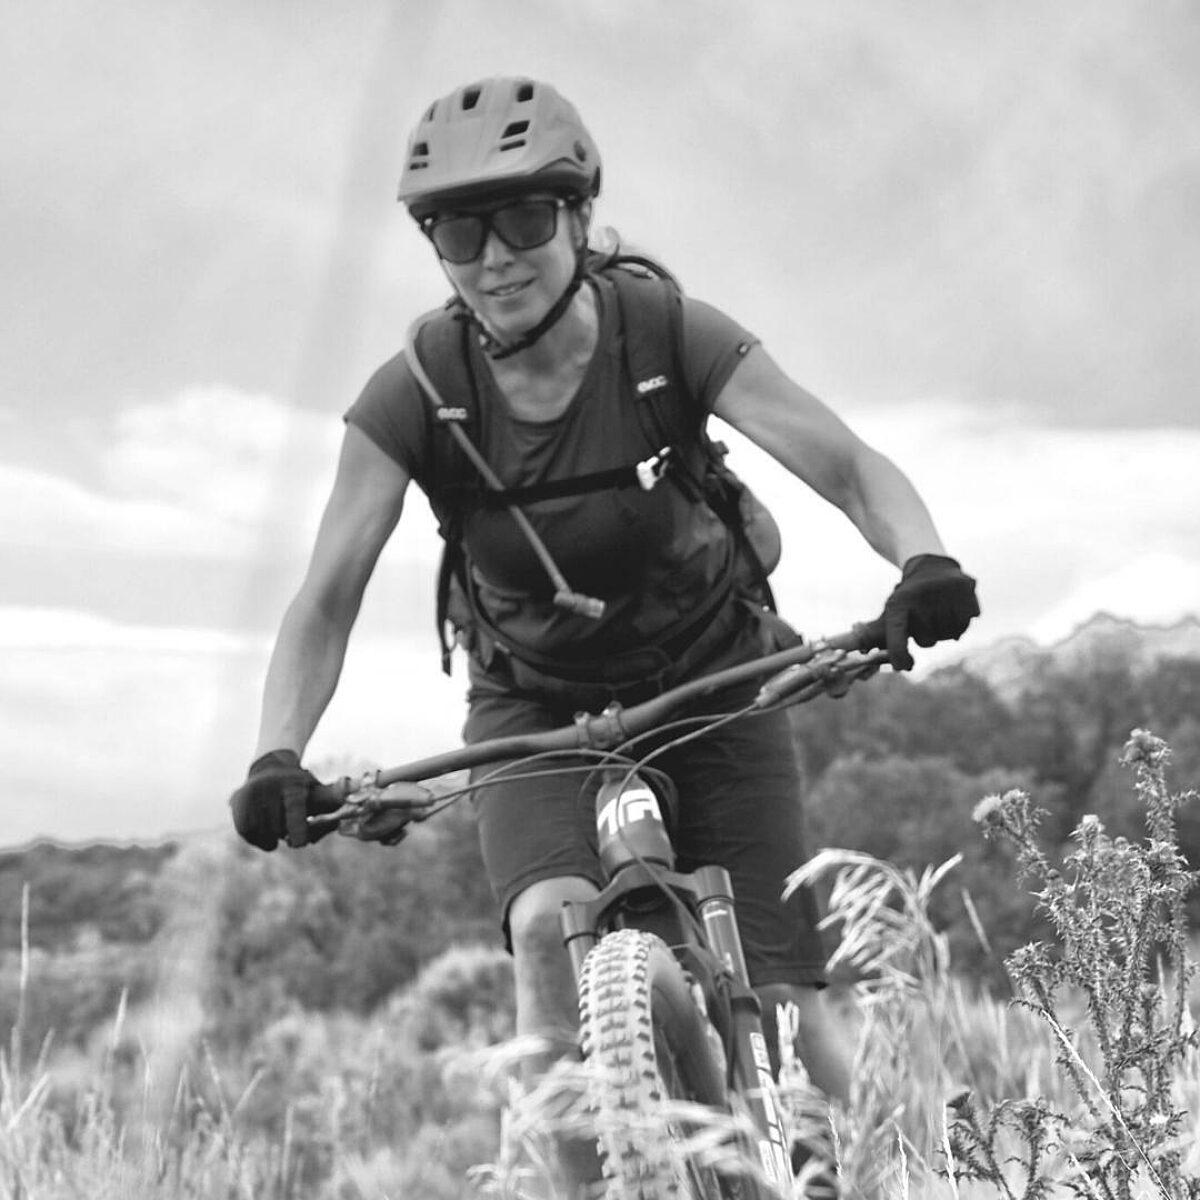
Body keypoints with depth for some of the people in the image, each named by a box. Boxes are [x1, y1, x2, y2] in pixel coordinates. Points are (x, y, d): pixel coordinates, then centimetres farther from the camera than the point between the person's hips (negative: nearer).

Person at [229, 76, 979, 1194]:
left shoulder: (669, 337, -22)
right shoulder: (418, 393, -19)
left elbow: (850, 466, -28)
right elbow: (327, 599, -22)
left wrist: (924, 562, -50)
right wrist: (277, 757, -39)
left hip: (711, 685, 0)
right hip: (535, 706, 1)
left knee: (785, 1016, -9)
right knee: (550, 923, -30)